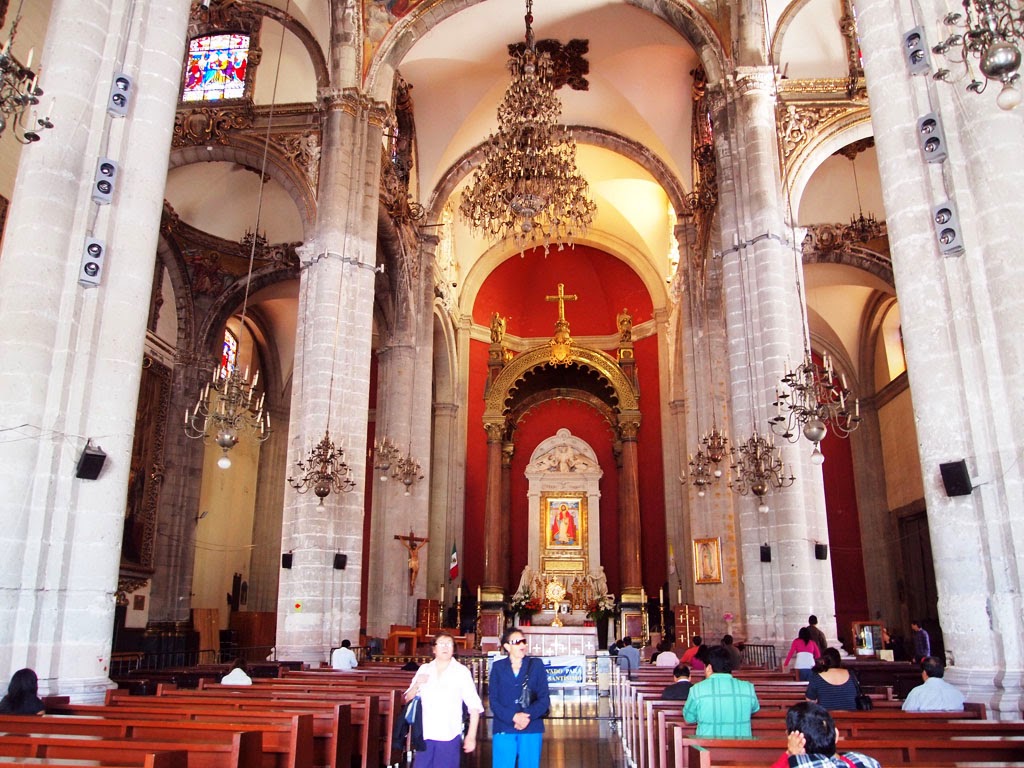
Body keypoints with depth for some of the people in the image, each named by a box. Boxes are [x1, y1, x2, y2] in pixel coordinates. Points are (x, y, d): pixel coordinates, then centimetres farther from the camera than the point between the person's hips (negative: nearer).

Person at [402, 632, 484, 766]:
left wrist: (471, 736, -11)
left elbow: (474, 706, -6)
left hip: (449, 736, -3)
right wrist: (416, 685, -8)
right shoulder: (424, 669, 8)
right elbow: (408, 699, 11)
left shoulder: (462, 672, -3)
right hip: (425, 735, 3)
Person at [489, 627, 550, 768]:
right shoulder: (498, 667, 7)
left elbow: (544, 698, 1)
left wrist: (528, 715, -15)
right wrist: (513, 717, -16)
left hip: (531, 729, 1)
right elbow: (494, 700, -1)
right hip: (504, 729, 0)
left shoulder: (536, 665, 7)